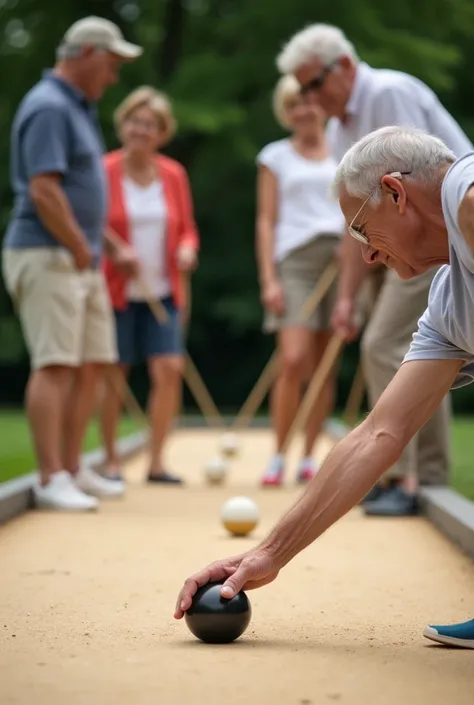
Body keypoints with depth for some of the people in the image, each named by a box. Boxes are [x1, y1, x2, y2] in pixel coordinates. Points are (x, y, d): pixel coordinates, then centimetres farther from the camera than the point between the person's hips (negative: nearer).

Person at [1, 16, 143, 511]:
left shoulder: (78, 108, 19)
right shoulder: (48, 107, -13)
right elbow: (43, 191, -21)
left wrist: (111, 248, 25)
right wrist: (81, 248, -15)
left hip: (83, 261, 10)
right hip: (47, 257, -10)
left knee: (90, 366, 10)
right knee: (56, 366, -12)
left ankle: (72, 472, 16)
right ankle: (51, 480, -11)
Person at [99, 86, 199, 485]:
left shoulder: (174, 174, 7)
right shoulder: (104, 171, -5)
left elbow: (187, 228, 14)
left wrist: (187, 249, -7)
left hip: (164, 292, 3)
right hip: (116, 291, -3)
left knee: (170, 370, -5)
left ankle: (157, 462, 7)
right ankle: (111, 460, 16)